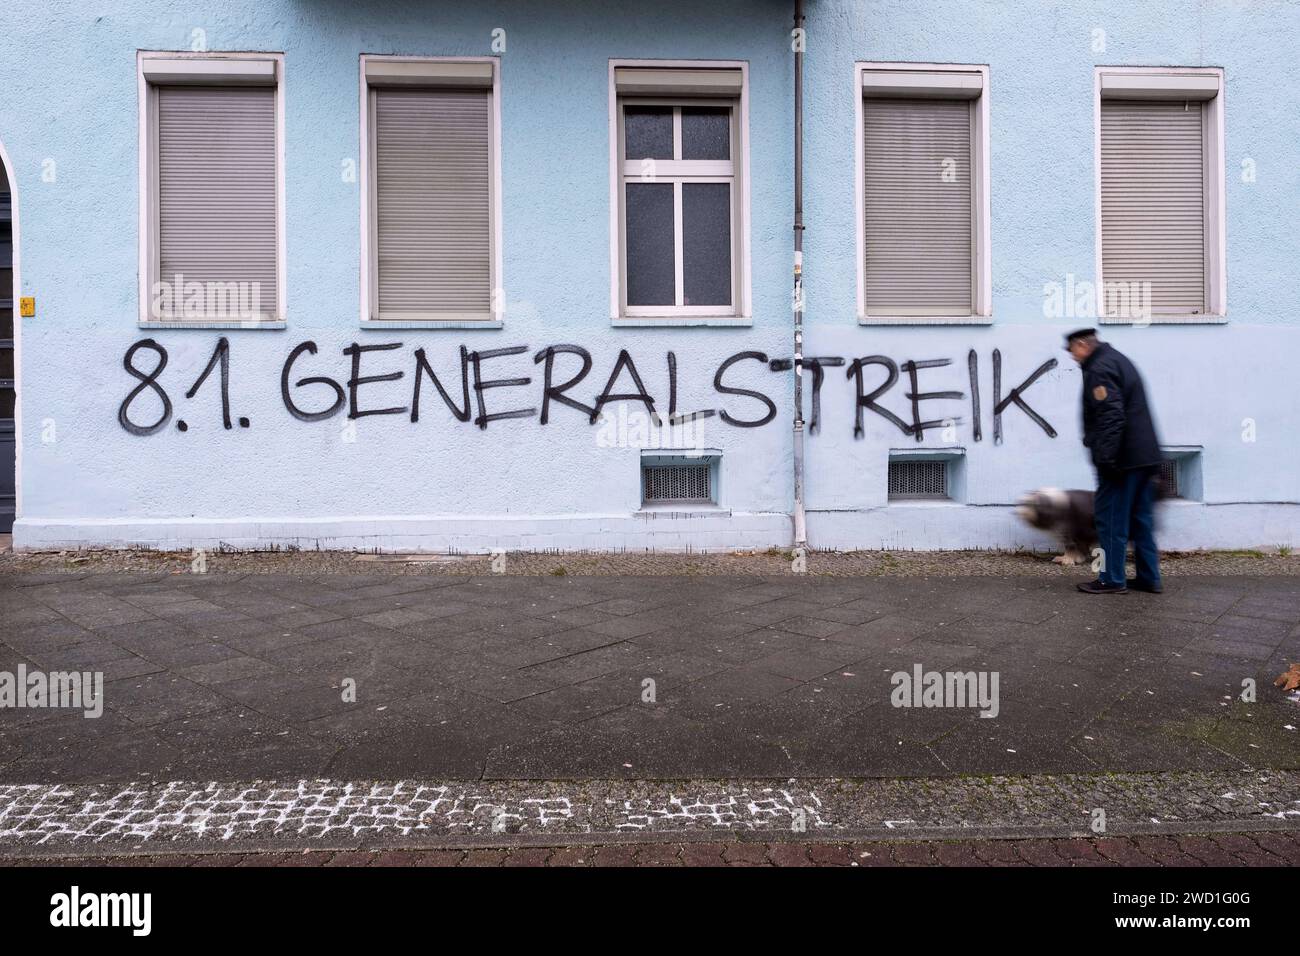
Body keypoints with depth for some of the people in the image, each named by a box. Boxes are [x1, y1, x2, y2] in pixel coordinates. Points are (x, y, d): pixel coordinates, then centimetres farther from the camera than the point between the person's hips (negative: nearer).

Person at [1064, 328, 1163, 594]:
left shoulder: (1099, 369, -14)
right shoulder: (1118, 359, 19)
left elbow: (1111, 417, -24)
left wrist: (1106, 459, -23)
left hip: (1124, 460, -10)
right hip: (1147, 456, 10)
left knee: (1111, 519, -1)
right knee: (1141, 519, 14)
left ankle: (1112, 580, 5)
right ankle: (1149, 578, 19)